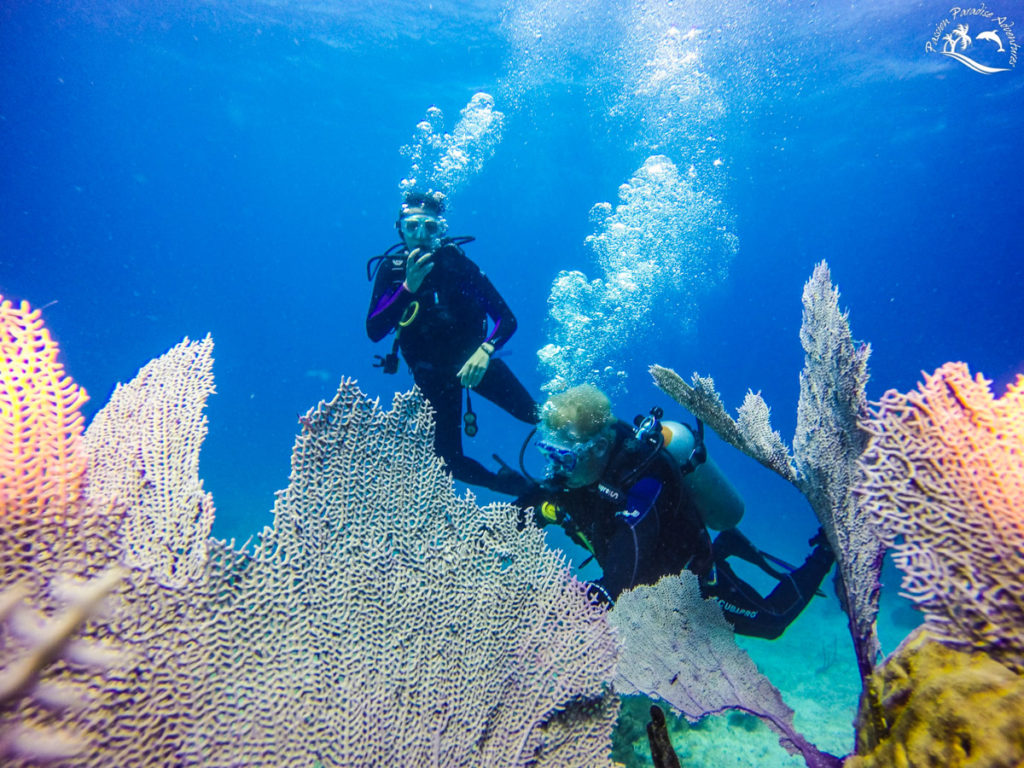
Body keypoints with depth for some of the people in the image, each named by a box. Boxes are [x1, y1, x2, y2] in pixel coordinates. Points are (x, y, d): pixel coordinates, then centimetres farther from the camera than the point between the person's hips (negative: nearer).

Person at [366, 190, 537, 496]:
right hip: (432, 373, 1)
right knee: (450, 462, -3)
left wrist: (485, 350, -37)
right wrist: (408, 288, -32)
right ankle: (519, 488, 22)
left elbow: (507, 319, -17)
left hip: (473, 359, -1)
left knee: (535, 415, -11)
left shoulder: (458, 262, -14)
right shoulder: (391, 269, -11)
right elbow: (374, 331, -21)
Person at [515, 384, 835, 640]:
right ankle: (724, 548, 37)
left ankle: (824, 551, 35)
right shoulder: (575, 472, -21)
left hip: (694, 575, -6)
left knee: (770, 623, 18)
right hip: (657, 573, 6)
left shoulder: (641, 487, -43)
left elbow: (613, 592, -48)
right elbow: (518, 517, -13)